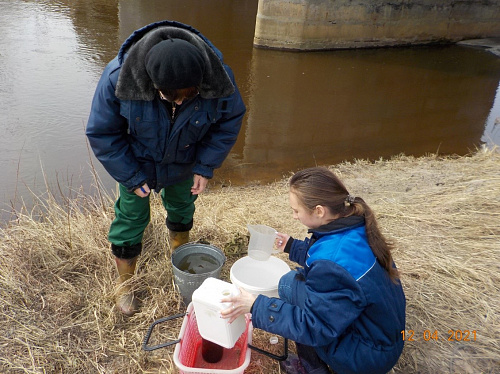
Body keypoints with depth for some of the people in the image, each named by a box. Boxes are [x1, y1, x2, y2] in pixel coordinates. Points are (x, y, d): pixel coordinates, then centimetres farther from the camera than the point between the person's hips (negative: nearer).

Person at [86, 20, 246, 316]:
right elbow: (102, 133, -20)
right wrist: (132, 178, -19)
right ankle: (124, 284, 31)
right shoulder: (117, 78, -35)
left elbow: (230, 120, -12)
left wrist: (206, 167, -16)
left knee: (182, 210, 21)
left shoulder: (219, 77, -32)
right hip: (137, 163, -2)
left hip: (184, 163, 2)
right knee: (131, 218, 6)